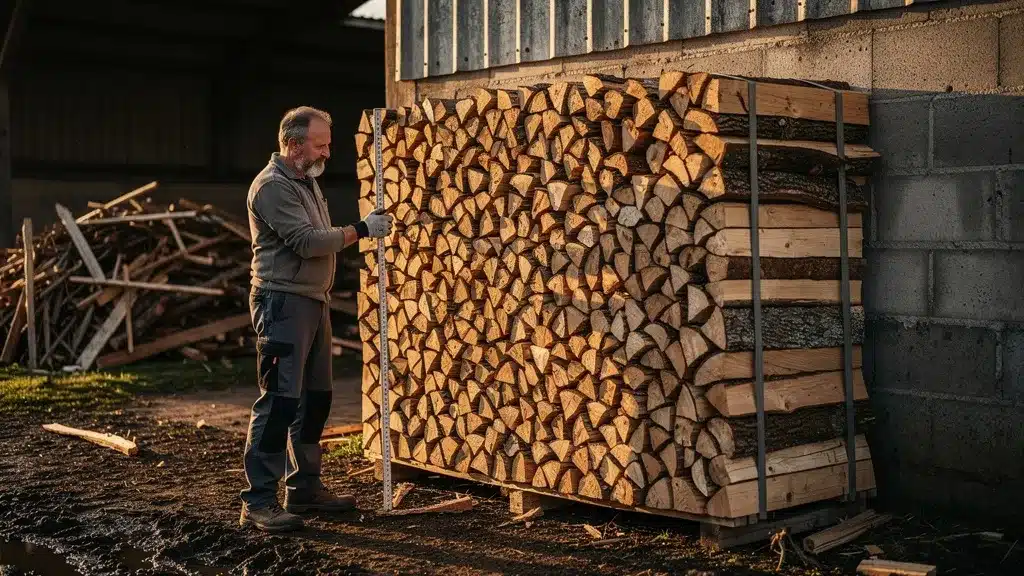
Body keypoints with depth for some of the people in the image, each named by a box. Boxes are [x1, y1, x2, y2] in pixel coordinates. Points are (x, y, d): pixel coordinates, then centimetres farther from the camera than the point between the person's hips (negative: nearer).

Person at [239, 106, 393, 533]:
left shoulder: (307, 180, 18)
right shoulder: (272, 186, -13)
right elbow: (308, 241, -21)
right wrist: (362, 230, -14)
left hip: (313, 301, 10)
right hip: (283, 303, -10)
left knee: (315, 399, 13)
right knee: (279, 401, -11)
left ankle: (304, 488, 23)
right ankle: (258, 502, -8)